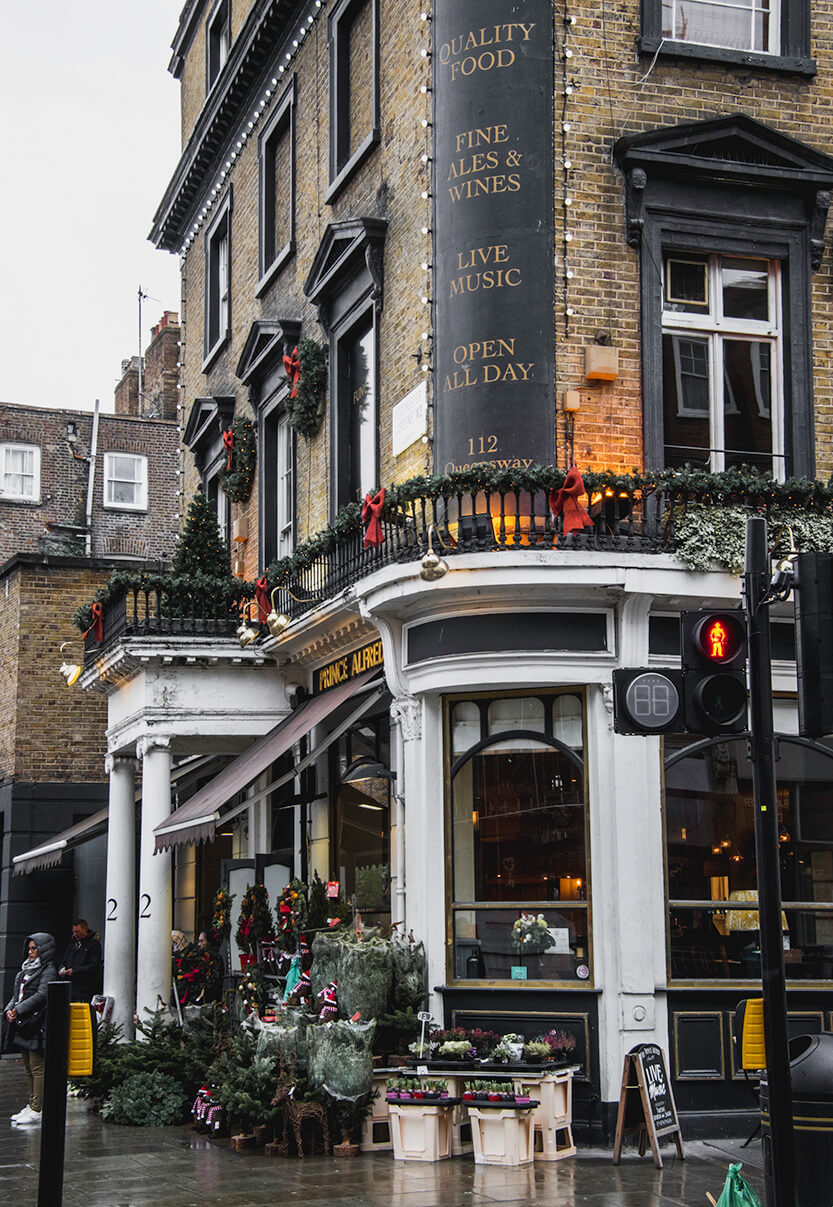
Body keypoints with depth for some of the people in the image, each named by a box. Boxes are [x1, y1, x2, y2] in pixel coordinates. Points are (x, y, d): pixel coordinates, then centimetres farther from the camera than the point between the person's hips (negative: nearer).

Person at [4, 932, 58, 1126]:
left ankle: (37, 1110, -5)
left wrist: (19, 1010, -23)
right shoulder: (25, 970, 18)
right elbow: (17, 995, 17)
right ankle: (31, 1105, 19)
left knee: (37, 1068, -7)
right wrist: (10, 1009, -3)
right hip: (23, 1025, 9)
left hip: (37, 1024, -9)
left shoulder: (48, 971, -8)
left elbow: (41, 996, -21)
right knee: (29, 1068, 13)